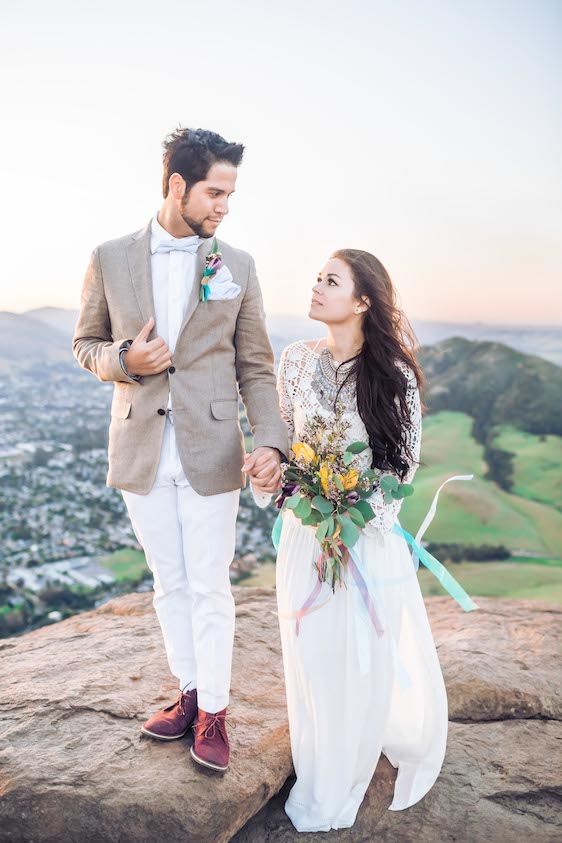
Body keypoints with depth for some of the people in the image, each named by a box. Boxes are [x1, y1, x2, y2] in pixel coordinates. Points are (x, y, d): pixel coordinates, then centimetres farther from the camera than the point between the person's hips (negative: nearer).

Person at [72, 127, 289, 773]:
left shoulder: (237, 266, 2)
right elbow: (85, 343, 11)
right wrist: (123, 359, -12)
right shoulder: (110, 259, 2)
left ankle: (213, 712, 22)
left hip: (210, 454, -1)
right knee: (169, 584, 14)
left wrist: (271, 440, -12)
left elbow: (255, 367, 2)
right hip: (141, 453, 1)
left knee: (210, 589, 5)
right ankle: (189, 692, 32)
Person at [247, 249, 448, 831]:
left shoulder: (393, 373, -8)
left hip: (372, 531, -2)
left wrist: (363, 504, -15)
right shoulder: (296, 360, 0)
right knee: (313, 654, 11)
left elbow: (406, 461, -3)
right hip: (306, 529, 2)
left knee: (369, 657, 8)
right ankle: (321, 788, 34)